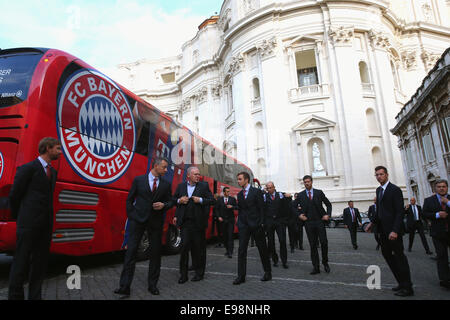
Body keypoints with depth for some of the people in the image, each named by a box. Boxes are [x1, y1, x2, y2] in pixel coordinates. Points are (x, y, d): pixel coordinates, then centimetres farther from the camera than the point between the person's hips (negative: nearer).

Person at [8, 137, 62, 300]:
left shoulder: (52, 171, 15)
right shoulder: (28, 168, -6)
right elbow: (14, 194, -3)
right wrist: (18, 216, 7)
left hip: (46, 224, 7)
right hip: (29, 223, -7)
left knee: (40, 261, 11)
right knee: (21, 261, 3)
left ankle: (35, 295, 20)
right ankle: (15, 295, 15)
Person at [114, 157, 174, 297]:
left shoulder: (166, 184, 6)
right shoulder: (139, 180, 2)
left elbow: (170, 202, 11)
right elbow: (129, 199, 7)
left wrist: (163, 205, -11)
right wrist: (131, 216, 0)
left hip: (156, 222, 2)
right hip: (137, 220, -2)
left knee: (155, 253, 7)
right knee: (131, 251, -4)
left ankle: (152, 285, 20)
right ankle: (125, 286, 3)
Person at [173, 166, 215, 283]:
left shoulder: (204, 185, 2)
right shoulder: (181, 186, 9)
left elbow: (212, 201, 0)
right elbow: (174, 199, 17)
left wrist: (200, 200, -15)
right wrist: (179, 200, -3)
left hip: (198, 222, -1)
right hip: (185, 222, 2)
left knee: (199, 248, 8)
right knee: (184, 246, 0)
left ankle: (199, 273, 23)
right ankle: (183, 274, 13)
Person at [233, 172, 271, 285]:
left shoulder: (256, 191, -5)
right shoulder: (239, 194, 11)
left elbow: (261, 208, -6)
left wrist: (261, 223, -11)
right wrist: (239, 222, 5)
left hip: (256, 224, -4)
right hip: (243, 225, 4)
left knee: (262, 249, 8)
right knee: (241, 250, -1)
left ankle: (268, 272, 25)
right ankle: (241, 276, 7)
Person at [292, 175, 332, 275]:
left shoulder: (319, 192, 4)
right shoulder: (300, 195, 5)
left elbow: (328, 204, 11)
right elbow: (294, 206, 14)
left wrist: (328, 214, -2)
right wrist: (299, 215, 0)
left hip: (320, 221, 0)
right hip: (308, 222, 1)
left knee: (324, 242, -5)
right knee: (313, 246, 3)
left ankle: (325, 263, 20)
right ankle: (315, 267, 10)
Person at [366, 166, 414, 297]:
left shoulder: (395, 190, -12)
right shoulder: (379, 190, 12)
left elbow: (400, 212, -17)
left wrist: (395, 231, -24)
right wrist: (372, 222, 11)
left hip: (393, 230, -8)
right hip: (383, 229, 8)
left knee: (399, 256, 0)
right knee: (387, 254, 11)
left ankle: (407, 288, 12)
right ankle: (401, 283, 22)